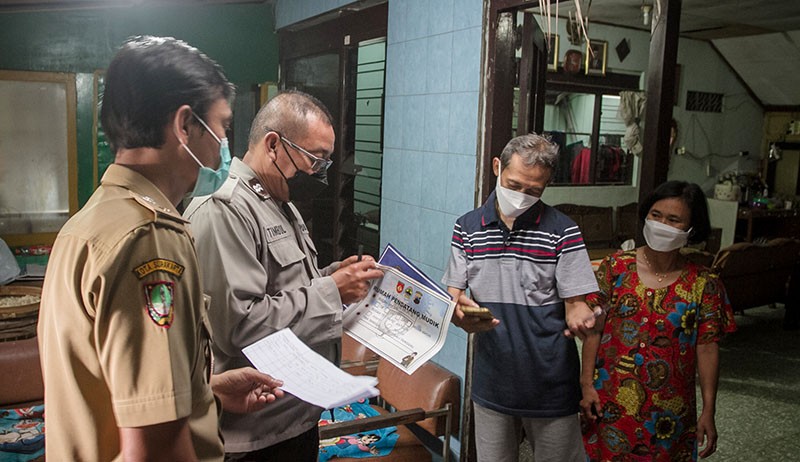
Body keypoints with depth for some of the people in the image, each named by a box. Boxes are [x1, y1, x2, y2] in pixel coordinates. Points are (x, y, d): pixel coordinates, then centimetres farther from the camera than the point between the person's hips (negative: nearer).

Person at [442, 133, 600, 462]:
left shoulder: (562, 231, -8)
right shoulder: (467, 227, -1)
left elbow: (576, 305, -6)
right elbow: (452, 298, 0)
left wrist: (579, 319, -30)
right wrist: (462, 315, -23)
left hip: (551, 386, -2)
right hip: (491, 383, 3)